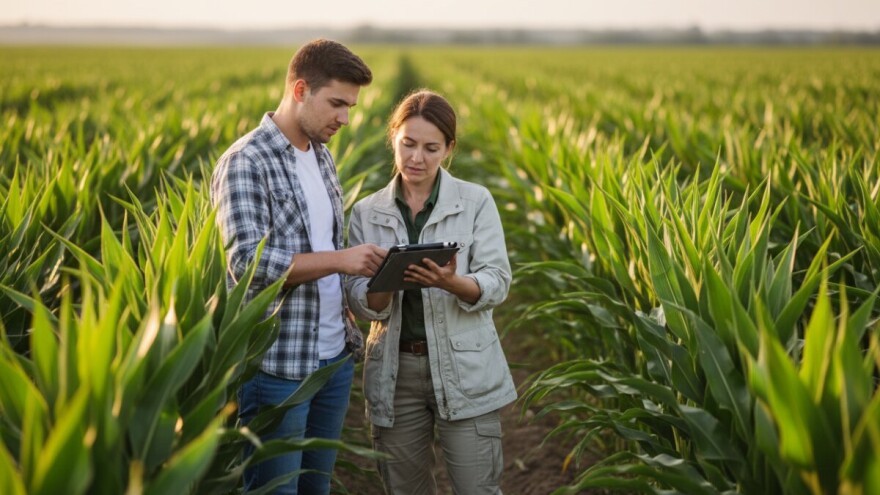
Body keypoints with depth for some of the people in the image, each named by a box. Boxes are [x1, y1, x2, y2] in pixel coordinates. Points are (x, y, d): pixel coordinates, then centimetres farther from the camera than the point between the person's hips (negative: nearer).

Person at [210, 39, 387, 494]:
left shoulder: (322, 156, 12)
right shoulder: (245, 163, -14)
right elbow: (247, 262, -23)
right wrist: (340, 259, -25)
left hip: (335, 357, 8)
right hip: (278, 365, -8)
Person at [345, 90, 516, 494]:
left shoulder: (476, 201, -1)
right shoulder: (367, 212, 5)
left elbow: (497, 283, -8)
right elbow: (361, 302, -1)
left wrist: (452, 282, -28)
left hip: (465, 371, -2)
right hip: (395, 373, 2)